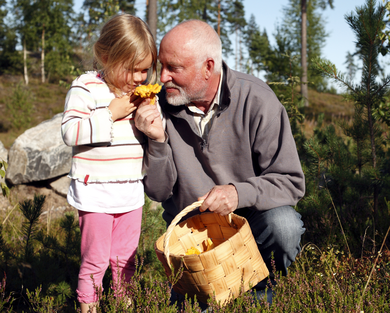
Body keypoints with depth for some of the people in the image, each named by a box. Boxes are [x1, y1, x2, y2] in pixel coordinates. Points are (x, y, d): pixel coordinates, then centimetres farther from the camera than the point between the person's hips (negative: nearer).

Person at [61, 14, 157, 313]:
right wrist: (111, 114, -22)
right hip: (95, 194, -5)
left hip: (131, 193, 5)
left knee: (125, 258, 15)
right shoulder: (86, 88, -10)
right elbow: (70, 132, -19)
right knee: (96, 259, 3)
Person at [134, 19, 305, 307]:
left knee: (283, 225, -31)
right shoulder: (162, 105, -9)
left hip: (248, 216, -2)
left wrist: (240, 193, -33)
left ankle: (264, 291, 0)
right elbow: (159, 192, -6)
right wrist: (158, 142, -23)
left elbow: (291, 182, -16)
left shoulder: (256, 100, -18)